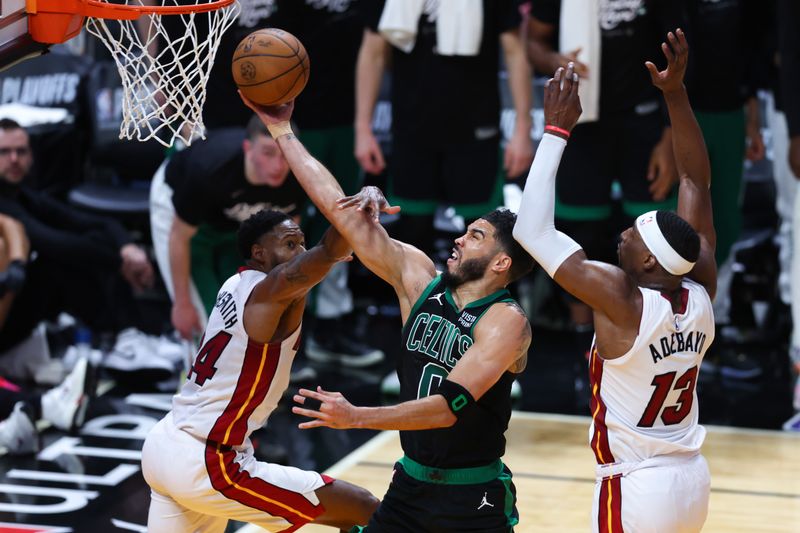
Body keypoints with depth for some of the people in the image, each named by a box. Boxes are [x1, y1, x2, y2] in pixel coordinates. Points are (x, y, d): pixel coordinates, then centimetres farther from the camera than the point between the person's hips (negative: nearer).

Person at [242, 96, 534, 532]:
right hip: (411, 483, 5)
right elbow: (338, 208, -1)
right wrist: (282, 131, -4)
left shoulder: (506, 321, -17)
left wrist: (357, 417, -37)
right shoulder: (418, 275, -1)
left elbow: (450, 405, -28)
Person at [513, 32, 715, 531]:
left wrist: (557, 131, -17)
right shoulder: (701, 295, -4)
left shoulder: (621, 300, -21)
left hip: (637, 489, -7)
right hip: (692, 479, 7)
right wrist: (676, 94, 2)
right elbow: (696, 182, 5)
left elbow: (533, 231, -22)